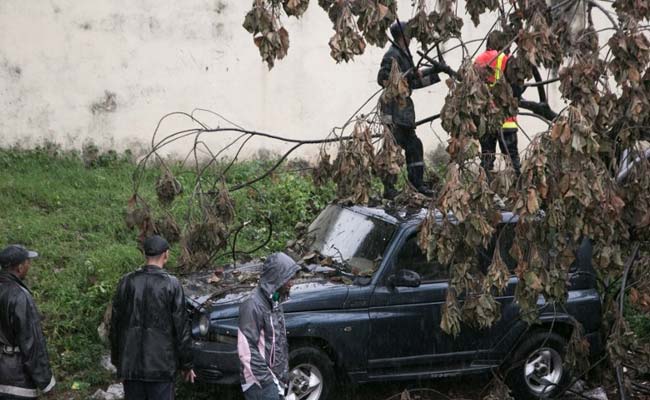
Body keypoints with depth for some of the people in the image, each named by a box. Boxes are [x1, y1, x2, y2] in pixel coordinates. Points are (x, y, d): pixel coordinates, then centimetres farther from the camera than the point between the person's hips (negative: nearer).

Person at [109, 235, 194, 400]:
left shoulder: (127, 282, 0)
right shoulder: (171, 284, -8)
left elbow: (114, 324, 7)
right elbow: (181, 327, -6)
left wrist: (116, 359, 18)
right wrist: (186, 364, 3)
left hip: (130, 363, 3)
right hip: (161, 364, -3)